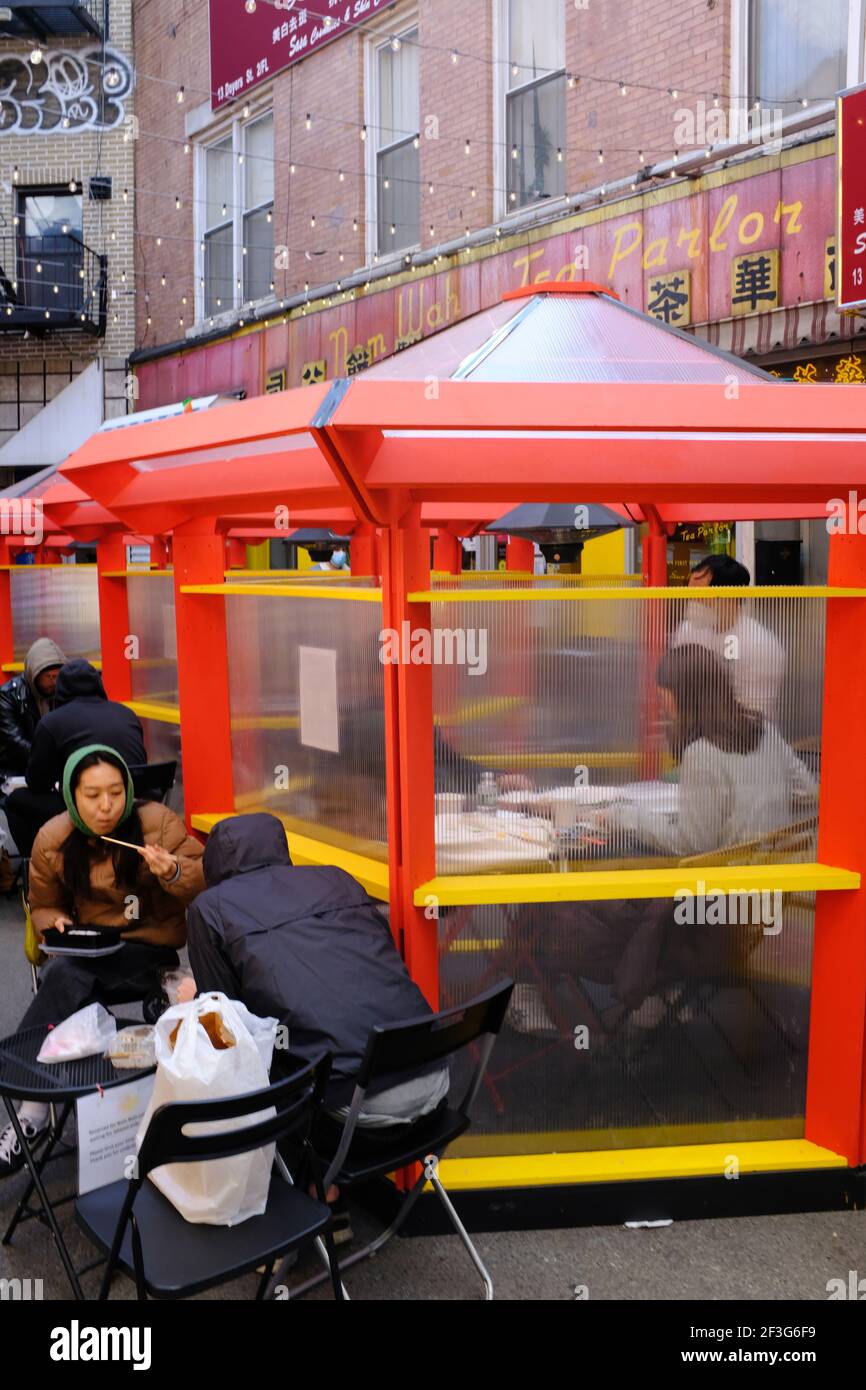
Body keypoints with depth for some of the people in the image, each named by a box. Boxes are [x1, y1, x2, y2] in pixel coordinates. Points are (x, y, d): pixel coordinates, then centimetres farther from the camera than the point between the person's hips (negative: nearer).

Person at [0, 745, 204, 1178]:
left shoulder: (157, 822, -7)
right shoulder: (53, 840, 2)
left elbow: (205, 879, -5)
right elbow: (43, 905, 16)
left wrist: (173, 871, -26)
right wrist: (57, 924, -7)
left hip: (154, 951, -3)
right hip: (91, 949, 4)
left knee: (67, 975, -30)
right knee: (63, 974, -31)